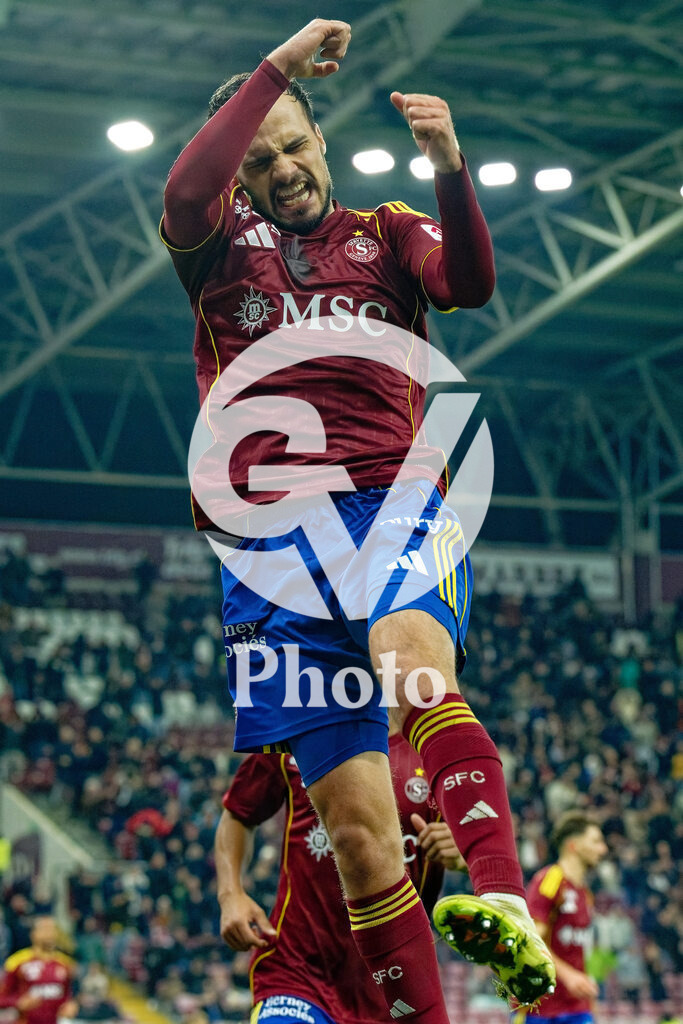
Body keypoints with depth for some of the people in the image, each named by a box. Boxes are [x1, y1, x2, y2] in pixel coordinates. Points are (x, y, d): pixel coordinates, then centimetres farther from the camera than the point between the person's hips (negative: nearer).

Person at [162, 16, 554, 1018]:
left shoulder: (388, 236, 20)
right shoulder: (222, 246, 18)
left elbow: (471, 281, -1)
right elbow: (185, 195, -5)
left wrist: (449, 168, -18)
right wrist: (279, 62, -5)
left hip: (394, 508, -1)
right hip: (269, 543, 1)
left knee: (411, 658, -36)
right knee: (357, 825, -6)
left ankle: (506, 909, -53)